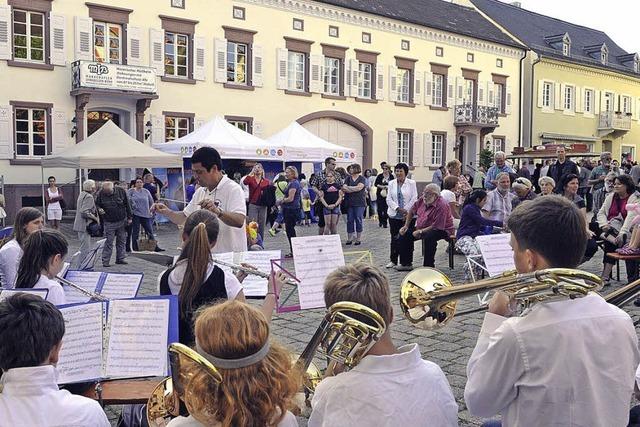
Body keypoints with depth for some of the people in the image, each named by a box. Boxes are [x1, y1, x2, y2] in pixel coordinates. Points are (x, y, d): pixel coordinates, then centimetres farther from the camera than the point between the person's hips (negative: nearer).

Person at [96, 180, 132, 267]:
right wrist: (99, 209, -18)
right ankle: (105, 261, 1)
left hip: (122, 221, 2)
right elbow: (96, 204, 6)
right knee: (108, 242, -4)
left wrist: (129, 217, 2)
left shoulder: (121, 191, -7)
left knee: (122, 241, 9)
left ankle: (120, 258, 20)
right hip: (109, 222, -2)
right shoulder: (101, 193, -8)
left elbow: (127, 204, 1)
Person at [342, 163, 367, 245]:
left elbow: (359, 187, -13)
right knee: (349, 220, 3)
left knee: (358, 220, -1)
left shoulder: (362, 179, 1)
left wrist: (348, 188, -6)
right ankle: (349, 238, 11)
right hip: (349, 203, 3)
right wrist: (355, 189, -11)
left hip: (359, 203, -3)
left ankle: (358, 239, 8)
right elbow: (344, 188, -1)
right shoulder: (348, 178, 11)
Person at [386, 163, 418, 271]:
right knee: (394, 238, 8)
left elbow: (414, 199, -4)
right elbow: (389, 199, 2)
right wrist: (398, 208, -11)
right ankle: (393, 261, 19)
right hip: (394, 215, 3)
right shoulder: (391, 183, 9)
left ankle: (407, 263, 0)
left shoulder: (411, 183, 1)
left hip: (408, 215, -3)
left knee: (407, 238, -4)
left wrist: (406, 211, -12)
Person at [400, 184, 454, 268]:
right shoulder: (422, 200, -2)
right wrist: (406, 226, 5)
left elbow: (437, 226, -28)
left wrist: (420, 232, -25)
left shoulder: (441, 205, -24)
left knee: (429, 237, -39)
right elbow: (412, 211, 14)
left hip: (442, 230, -8)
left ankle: (428, 266, -26)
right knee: (405, 234, -2)